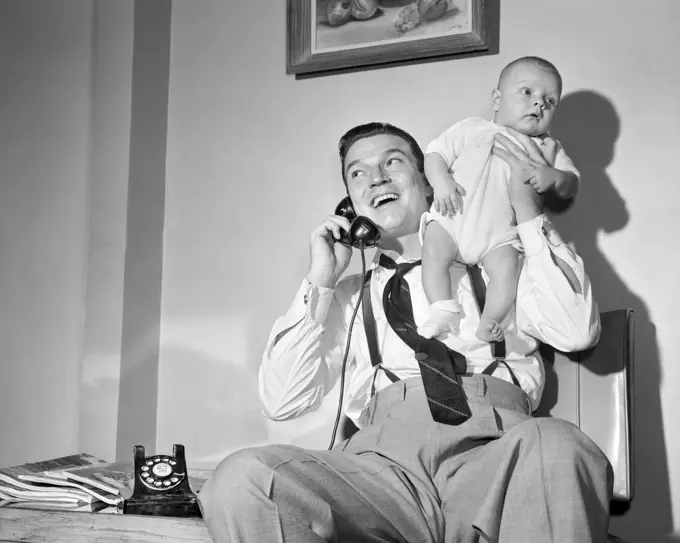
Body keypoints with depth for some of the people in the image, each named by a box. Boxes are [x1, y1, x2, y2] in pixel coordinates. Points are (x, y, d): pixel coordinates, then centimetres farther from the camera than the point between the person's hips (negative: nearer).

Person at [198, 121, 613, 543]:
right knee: (240, 479, -28)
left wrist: (527, 209, 8)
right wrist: (321, 281, 12)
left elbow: (578, 331, 5)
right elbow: (282, 403, 15)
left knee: (557, 447, -39)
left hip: (492, 449, -2)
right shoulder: (347, 294, 28)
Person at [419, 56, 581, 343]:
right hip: (452, 218, 0)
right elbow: (435, 153, 4)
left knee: (507, 265, -25)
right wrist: (440, 181, -16)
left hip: (499, 235, 0)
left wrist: (554, 176, -18)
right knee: (434, 253, -23)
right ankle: (443, 312, -16)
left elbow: (571, 184, 6)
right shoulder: (472, 129, 7)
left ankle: (490, 323, -15)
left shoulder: (548, 149, 12)